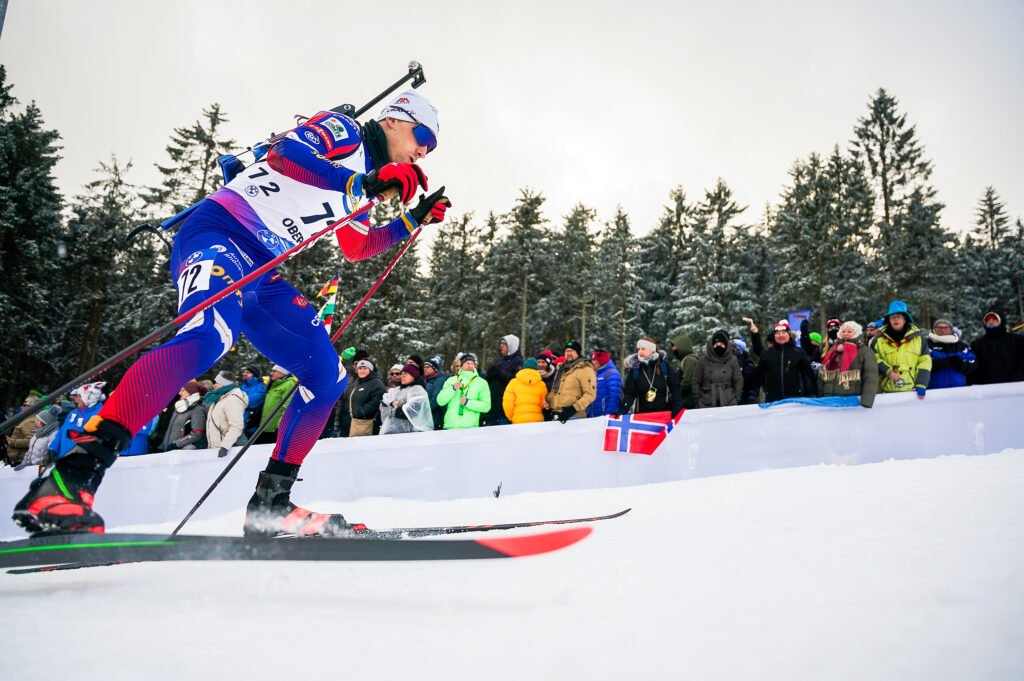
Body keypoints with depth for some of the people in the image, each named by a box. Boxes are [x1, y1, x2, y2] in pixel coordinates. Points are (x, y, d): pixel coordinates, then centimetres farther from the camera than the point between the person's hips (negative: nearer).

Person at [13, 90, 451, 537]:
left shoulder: (362, 177, 26)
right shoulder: (342, 131, 2)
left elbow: (356, 248, 36)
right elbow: (283, 152, -18)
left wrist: (411, 222, 28)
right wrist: (364, 184, -25)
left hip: (262, 275, 9)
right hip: (220, 234, -9)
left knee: (328, 375, -1)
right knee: (209, 336, -37)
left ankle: (270, 502, 3)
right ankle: (69, 478, -41)